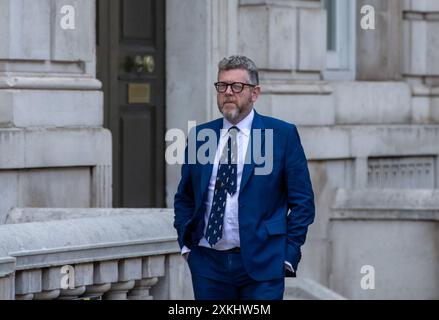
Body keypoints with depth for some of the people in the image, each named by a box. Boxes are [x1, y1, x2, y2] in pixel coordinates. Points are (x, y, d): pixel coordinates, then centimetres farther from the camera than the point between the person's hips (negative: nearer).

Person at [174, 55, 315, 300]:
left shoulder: (283, 135, 1)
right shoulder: (200, 135, 11)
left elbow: (302, 201, 0)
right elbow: (184, 197, 20)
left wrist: (289, 254, -6)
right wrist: (186, 243, 8)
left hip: (261, 263, -4)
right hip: (208, 263, 4)